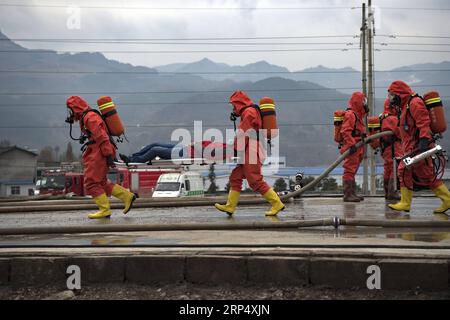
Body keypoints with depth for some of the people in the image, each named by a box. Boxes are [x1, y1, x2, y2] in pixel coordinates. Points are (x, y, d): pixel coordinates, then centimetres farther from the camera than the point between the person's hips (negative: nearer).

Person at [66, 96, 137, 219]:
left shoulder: (90, 117, -13)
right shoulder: (85, 118, 20)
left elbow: (102, 136, -21)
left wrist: (108, 155, -24)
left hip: (99, 153, -10)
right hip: (95, 154, 10)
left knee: (92, 183, -6)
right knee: (101, 182, 13)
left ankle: (104, 210, -1)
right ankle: (127, 196, 13)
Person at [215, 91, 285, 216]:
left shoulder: (249, 112, -9)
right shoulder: (250, 112, 23)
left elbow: (243, 134, -12)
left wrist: (236, 150, -7)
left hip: (251, 152, -11)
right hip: (248, 153, 11)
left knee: (256, 181, -10)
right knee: (235, 178, 9)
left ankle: (277, 204, -5)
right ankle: (230, 207, 11)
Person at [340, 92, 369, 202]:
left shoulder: (357, 115, 22)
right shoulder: (350, 114, -13)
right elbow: (345, 131, -22)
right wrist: (352, 144, -27)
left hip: (356, 149, 11)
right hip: (351, 149, -11)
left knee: (352, 172, 15)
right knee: (349, 171, -9)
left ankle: (352, 194, 22)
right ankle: (348, 195, -7)